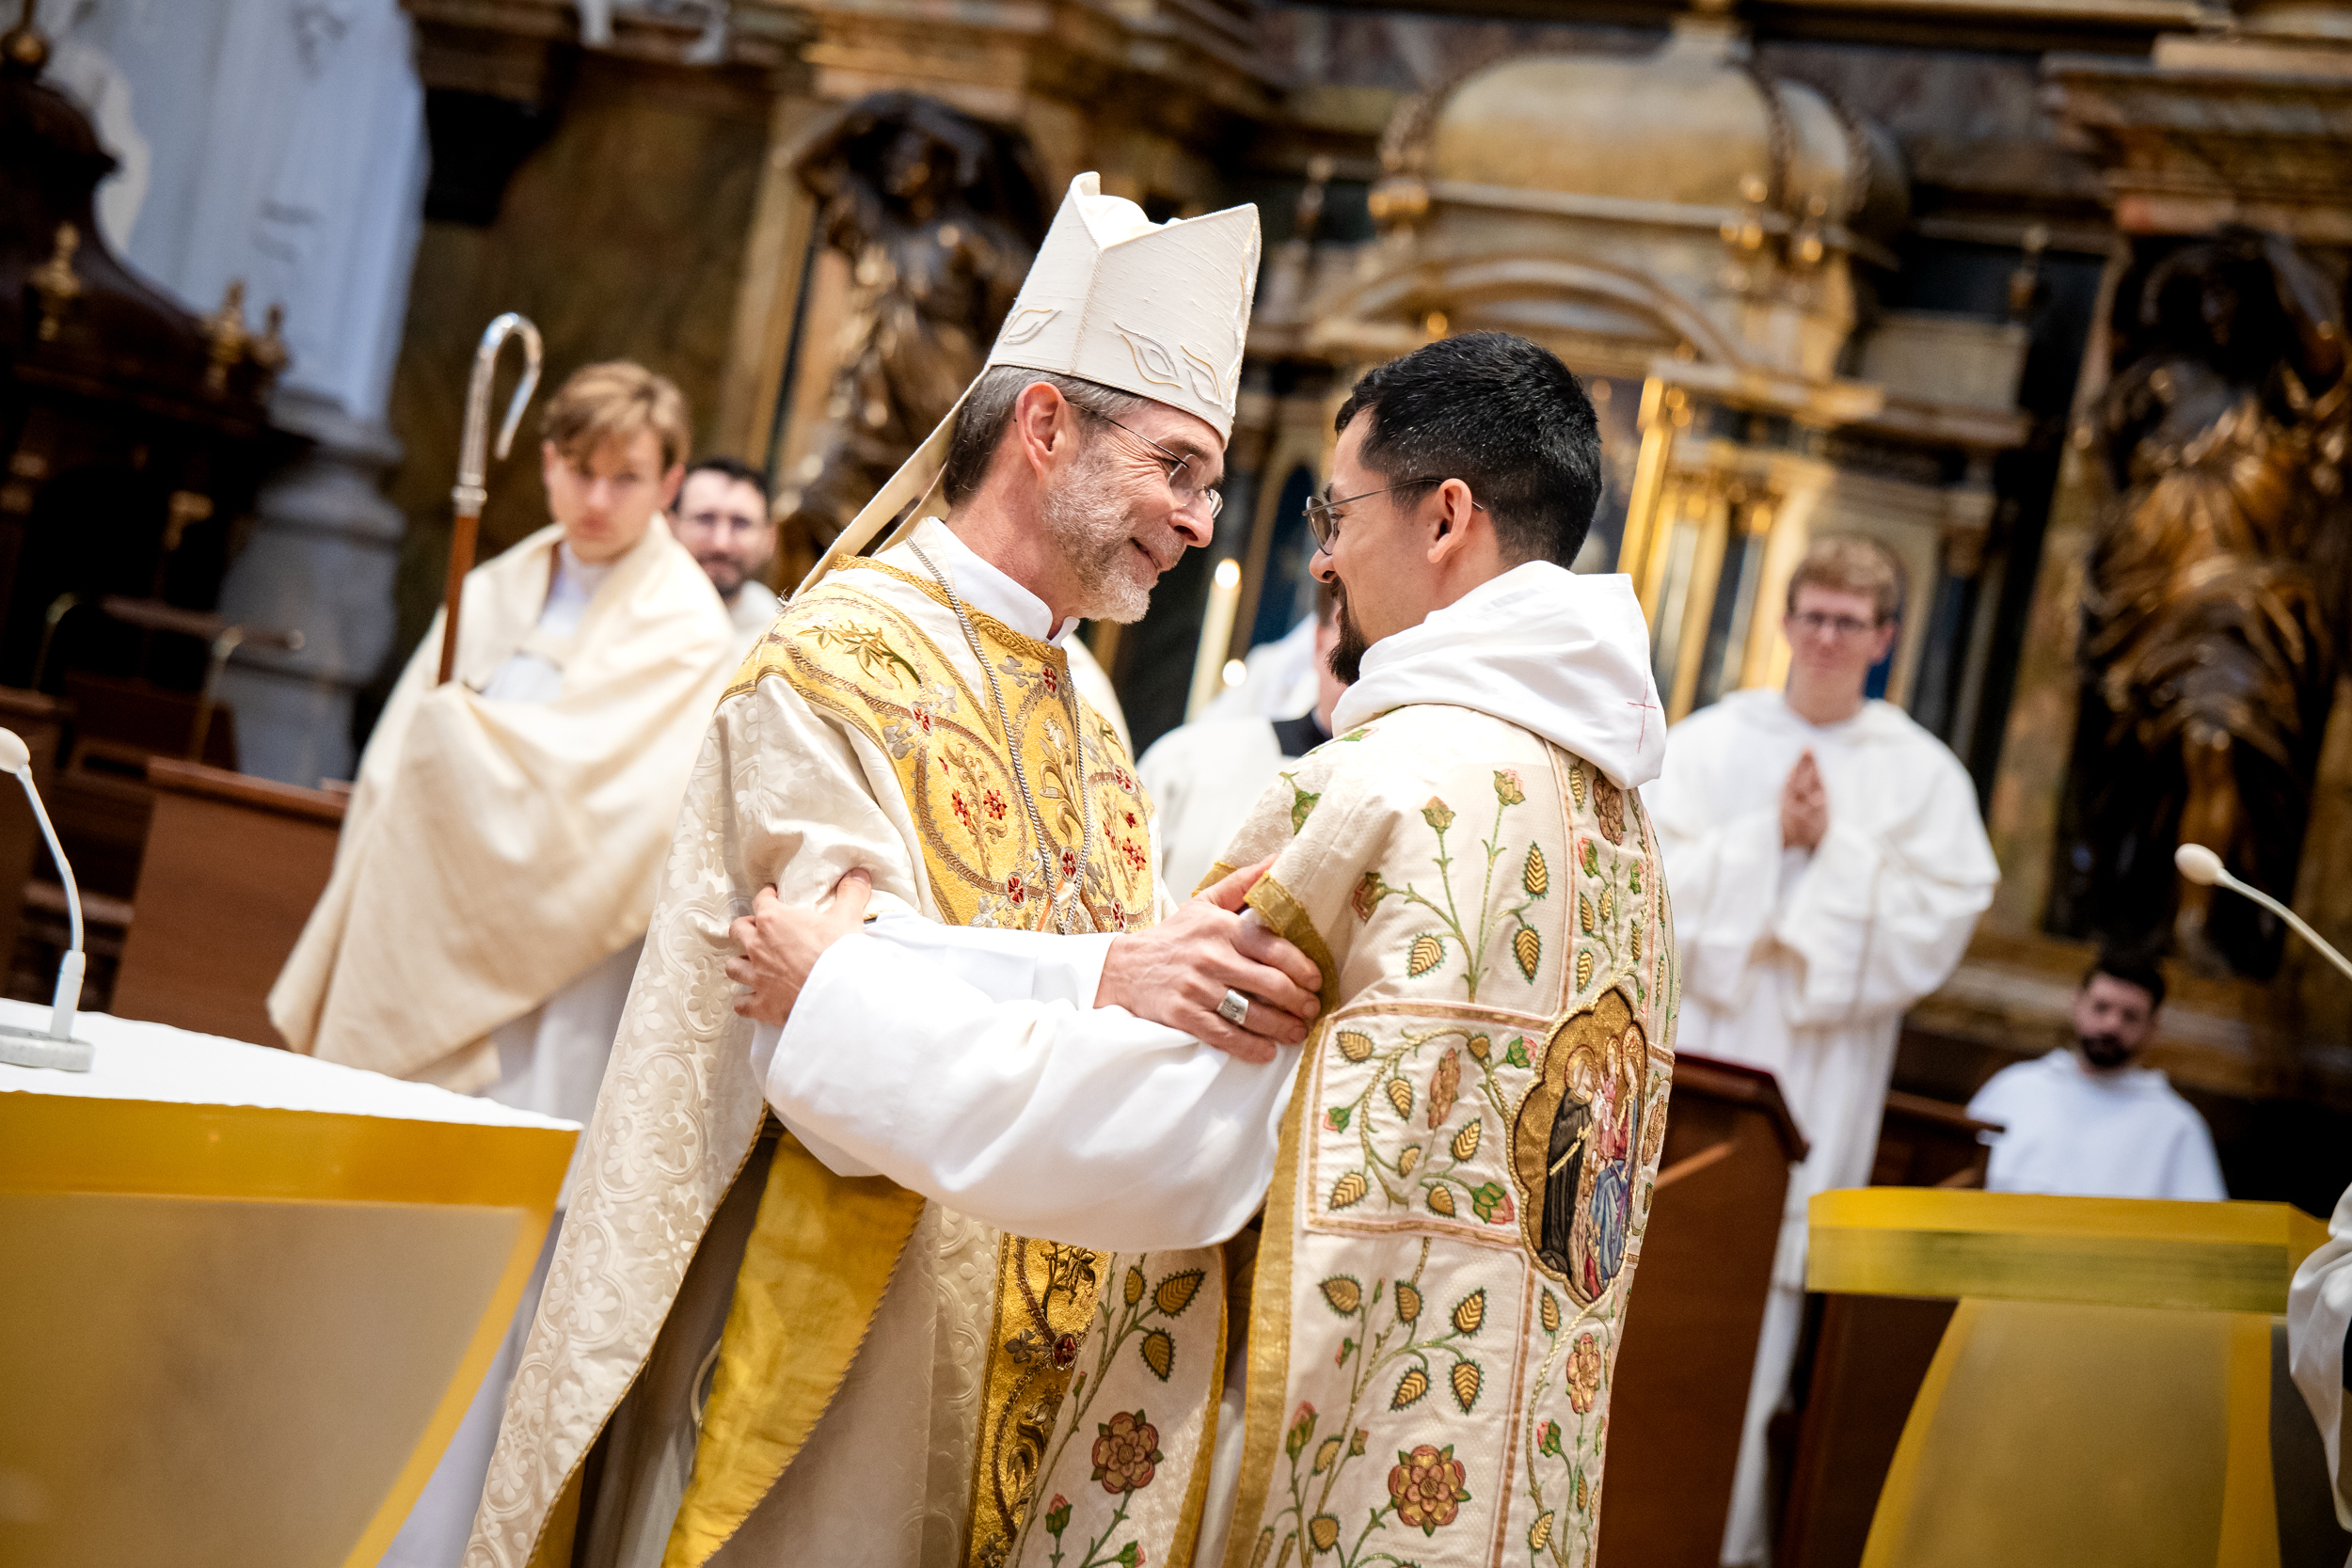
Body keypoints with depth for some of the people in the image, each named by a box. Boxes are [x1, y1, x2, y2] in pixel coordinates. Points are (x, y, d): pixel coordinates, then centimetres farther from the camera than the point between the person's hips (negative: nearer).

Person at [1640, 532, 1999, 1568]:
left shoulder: (1922, 774, 6)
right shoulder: (1709, 742, 7)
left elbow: (1938, 920, -3)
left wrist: (1835, 850, -11)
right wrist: (1767, 837, -11)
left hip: (1817, 1075, 0)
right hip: (1692, 1048, 1)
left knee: (1758, 1297, -2)